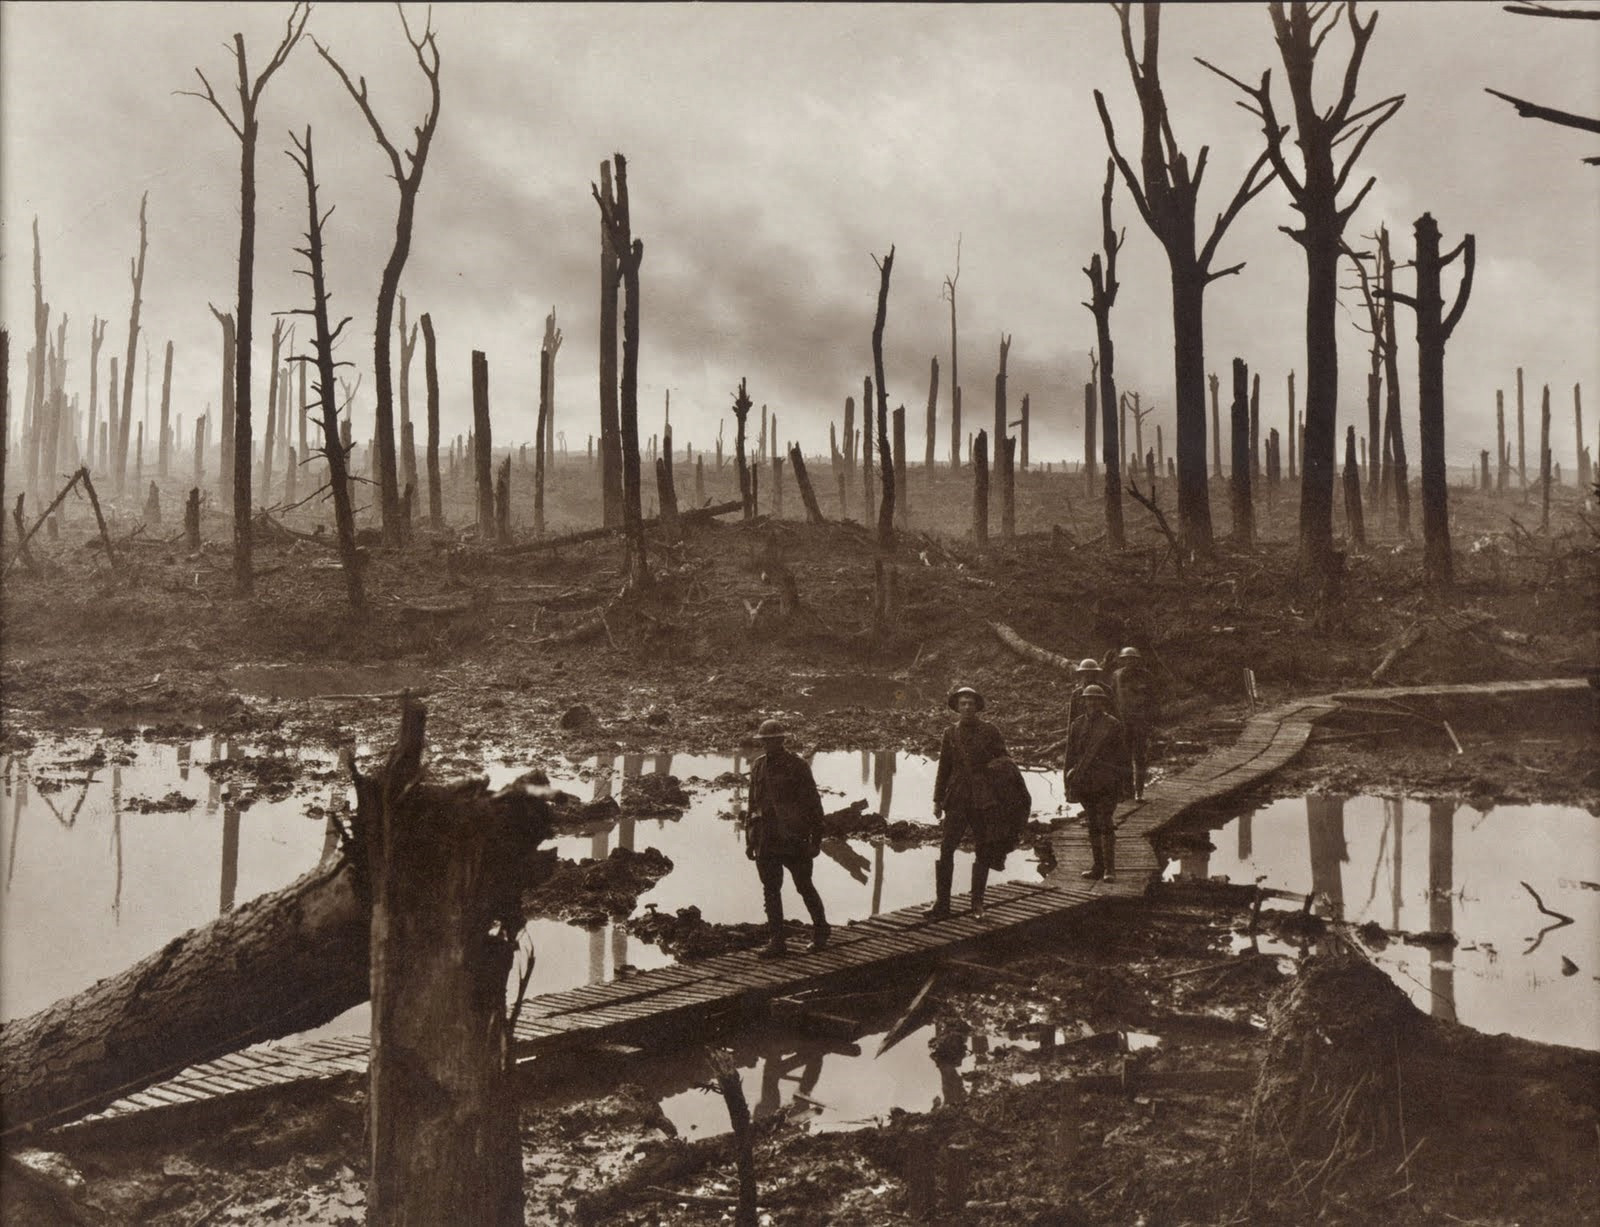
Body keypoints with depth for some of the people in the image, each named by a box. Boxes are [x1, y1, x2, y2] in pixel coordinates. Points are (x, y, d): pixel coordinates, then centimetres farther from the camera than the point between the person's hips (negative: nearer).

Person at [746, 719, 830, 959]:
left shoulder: (798, 766, -7)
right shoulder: (758, 767, 8)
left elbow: (814, 804, -6)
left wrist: (816, 840, -9)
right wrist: (750, 839, 13)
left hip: (793, 840, -4)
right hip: (766, 839, 5)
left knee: (804, 887, 7)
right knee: (770, 890, 3)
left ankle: (820, 929, 28)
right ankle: (777, 941, 10)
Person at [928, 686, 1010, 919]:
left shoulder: (989, 731, 2)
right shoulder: (950, 734, 8)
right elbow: (944, 769, 14)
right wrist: (938, 800, 11)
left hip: (984, 799, -1)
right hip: (957, 799, 1)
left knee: (984, 851, 5)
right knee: (946, 849, -8)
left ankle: (977, 903, 18)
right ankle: (942, 904, -3)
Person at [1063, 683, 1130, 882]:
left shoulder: (1113, 725, -1)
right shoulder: (1077, 725, 11)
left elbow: (1122, 756, 1)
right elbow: (1070, 755, 13)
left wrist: (1121, 780, -4)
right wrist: (1068, 782, 9)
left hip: (1106, 783, -4)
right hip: (1084, 782, 4)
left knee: (1105, 824, -9)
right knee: (1092, 825, 8)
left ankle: (1110, 868, -4)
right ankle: (1098, 865, 15)